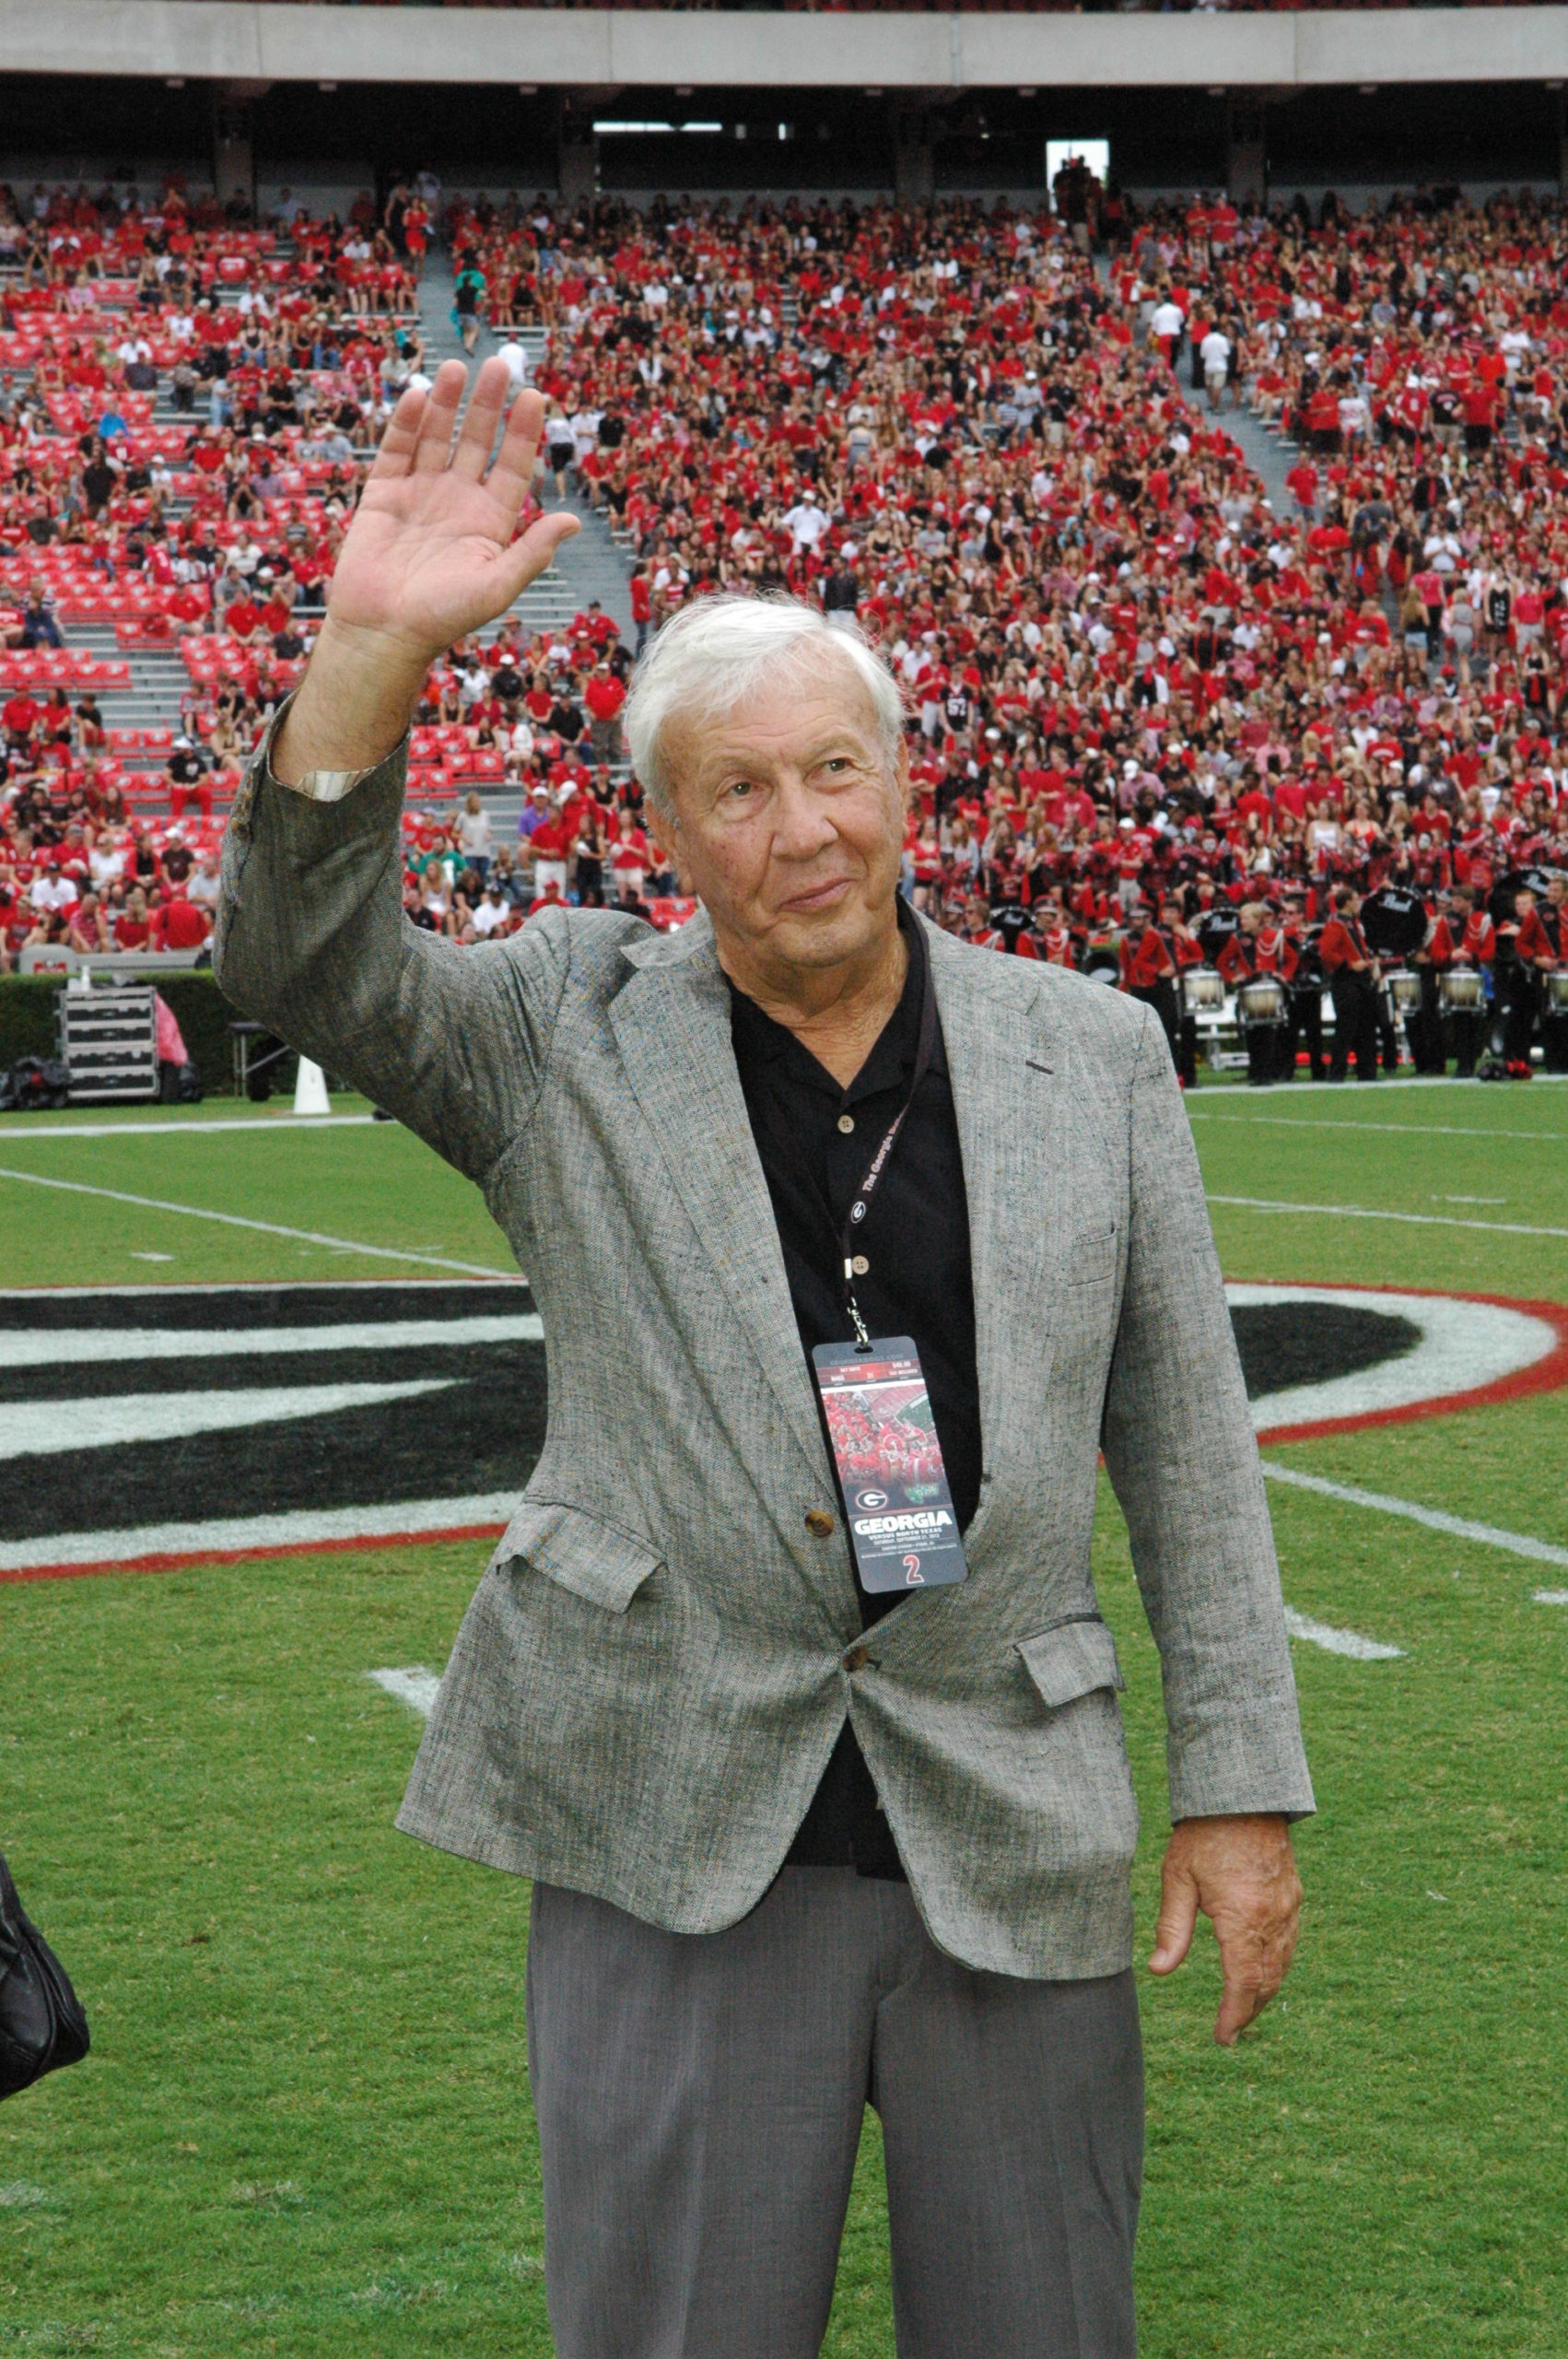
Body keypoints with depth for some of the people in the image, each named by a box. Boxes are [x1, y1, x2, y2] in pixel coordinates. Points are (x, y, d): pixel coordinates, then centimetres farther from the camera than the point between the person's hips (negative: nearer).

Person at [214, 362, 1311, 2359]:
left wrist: (1241, 1786, 5)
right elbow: (303, 963, -12)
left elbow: (1185, 1437, 7)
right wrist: (374, 646, -26)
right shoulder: (570, 1034, 3)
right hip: (677, 1843, -1)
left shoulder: (1090, 1055, 5)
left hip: (1017, 1839, 1)